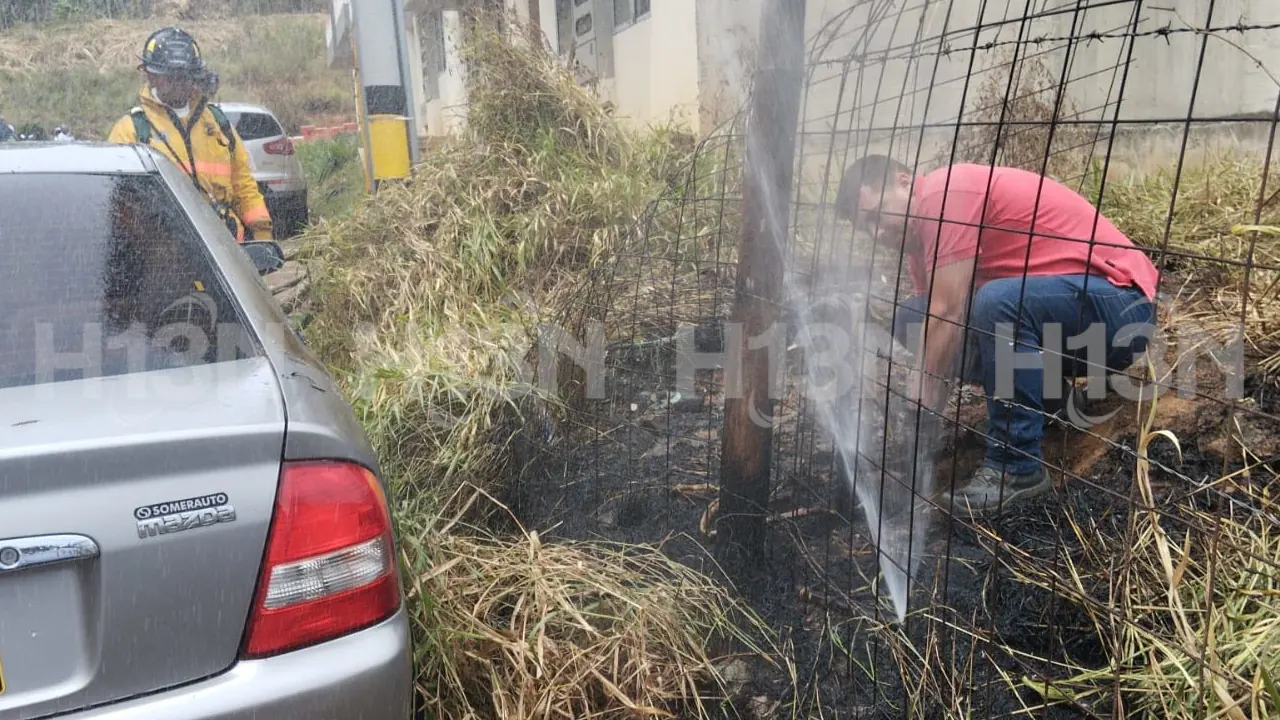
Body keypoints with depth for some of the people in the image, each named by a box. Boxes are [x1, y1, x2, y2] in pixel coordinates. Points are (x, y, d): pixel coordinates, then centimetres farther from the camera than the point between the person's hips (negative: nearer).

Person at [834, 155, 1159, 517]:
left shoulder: (944, 191, -19)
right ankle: (1041, 395, 11)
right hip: (1056, 311, 9)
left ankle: (1018, 467, -21)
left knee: (998, 302, -37)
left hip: (1121, 302, -9)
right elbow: (934, 323, 0)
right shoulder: (921, 236, 8)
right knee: (912, 319, 1)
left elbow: (948, 316, -25)